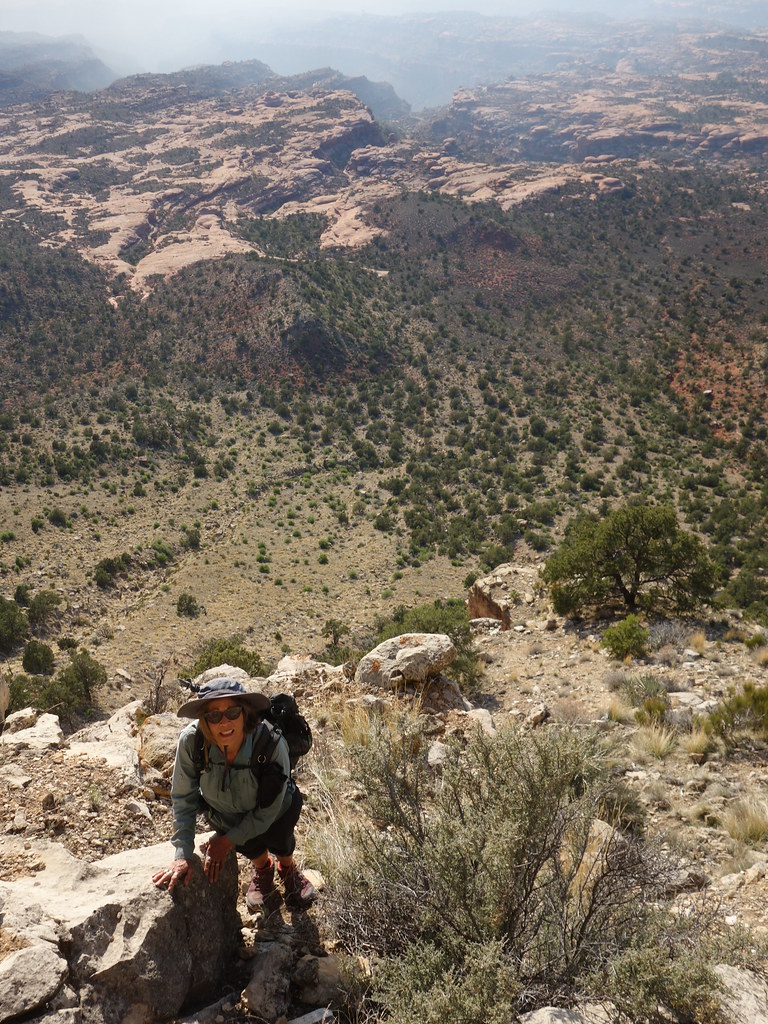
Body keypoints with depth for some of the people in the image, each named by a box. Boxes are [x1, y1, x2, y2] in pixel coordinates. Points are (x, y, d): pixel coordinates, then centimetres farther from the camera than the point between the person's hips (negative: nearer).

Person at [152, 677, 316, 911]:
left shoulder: (271, 744, -37)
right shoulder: (191, 741, -33)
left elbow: (268, 810, -23)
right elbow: (183, 798, -17)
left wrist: (228, 839, -19)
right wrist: (183, 856, -19)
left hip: (274, 810, -1)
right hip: (223, 811, 1)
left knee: (277, 837, -19)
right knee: (246, 844, -16)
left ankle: (288, 867, 19)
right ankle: (262, 867, 23)